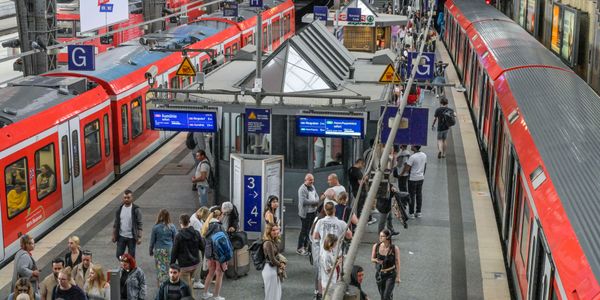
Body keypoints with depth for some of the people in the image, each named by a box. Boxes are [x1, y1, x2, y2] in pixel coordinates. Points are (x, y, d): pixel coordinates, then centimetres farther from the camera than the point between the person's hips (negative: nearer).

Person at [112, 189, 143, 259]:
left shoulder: (136, 210, -9)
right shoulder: (120, 209, 2)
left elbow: (139, 224, -9)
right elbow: (116, 223, 9)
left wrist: (139, 237, -14)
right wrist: (114, 235, 7)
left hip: (131, 237, -3)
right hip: (121, 236, 3)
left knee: (131, 256, 6)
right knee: (119, 255, 5)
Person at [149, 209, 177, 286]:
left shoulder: (155, 227, -8)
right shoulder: (172, 227, -6)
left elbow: (152, 240, 0)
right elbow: (175, 240, 1)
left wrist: (151, 250, 13)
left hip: (159, 250, -1)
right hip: (169, 250, 1)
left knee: (160, 268, 7)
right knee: (168, 268, 10)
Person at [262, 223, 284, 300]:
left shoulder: (274, 241, 5)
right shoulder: (268, 243, -23)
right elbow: (272, 259, -21)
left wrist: (282, 263, -4)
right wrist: (281, 265, -6)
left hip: (275, 269, 9)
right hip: (270, 269, -9)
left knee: (277, 293, 19)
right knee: (271, 294, 3)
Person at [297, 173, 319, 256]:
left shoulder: (313, 187, 14)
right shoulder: (302, 189, -14)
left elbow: (317, 197, 14)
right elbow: (303, 201, -23)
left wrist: (314, 202, -9)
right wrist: (313, 201, -12)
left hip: (313, 212, 8)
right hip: (305, 213, -8)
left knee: (309, 230, 13)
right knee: (304, 230, -4)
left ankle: (305, 246, 23)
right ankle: (299, 248, 5)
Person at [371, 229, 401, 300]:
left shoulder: (395, 248, -16)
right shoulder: (376, 246, -8)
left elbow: (397, 263, -9)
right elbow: (372, 259, 5)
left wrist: (398, 277, -7)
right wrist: (376, 260, -19)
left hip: (391, 274, -4)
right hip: (379, 274, 4)